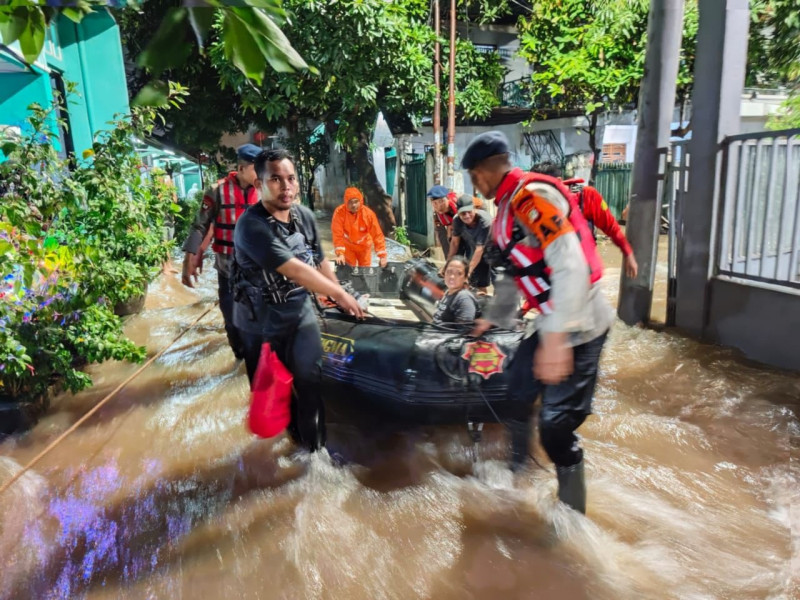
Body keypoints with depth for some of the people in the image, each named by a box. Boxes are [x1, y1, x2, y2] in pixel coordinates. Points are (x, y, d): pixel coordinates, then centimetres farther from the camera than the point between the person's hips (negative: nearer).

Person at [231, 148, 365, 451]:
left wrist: (338, 295, 11)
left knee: (310, 375, -4)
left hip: (300, 307, 4)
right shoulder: (251, 226, -25)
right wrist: (339, 294, -24)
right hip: (261, 318, -4)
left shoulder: (305, 216, -3)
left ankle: (315, 443, 11)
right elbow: (294, 270, -29)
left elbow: (320, 261, 10)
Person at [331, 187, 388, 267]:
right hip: (347, 246, -1)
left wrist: (382, 256, -26)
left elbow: (377, 235, -22)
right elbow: (337, 234, -27)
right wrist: (340, 253, -37)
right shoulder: (339, 212, -28)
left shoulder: (368, 213, -26)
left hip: (364, 246, 1)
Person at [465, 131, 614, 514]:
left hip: (577, 328, -10)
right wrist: (494, 317, 37)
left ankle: (572, 513, 15)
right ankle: (515, 469, 41)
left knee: (555, 426, -6)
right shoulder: (508, 208, 14)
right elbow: (512, 274, 26)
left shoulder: (533, 195, -18)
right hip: (551, 326, 10)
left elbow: (571, 266, -28)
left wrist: (557, 338, -32)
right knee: (517, 396, 20)